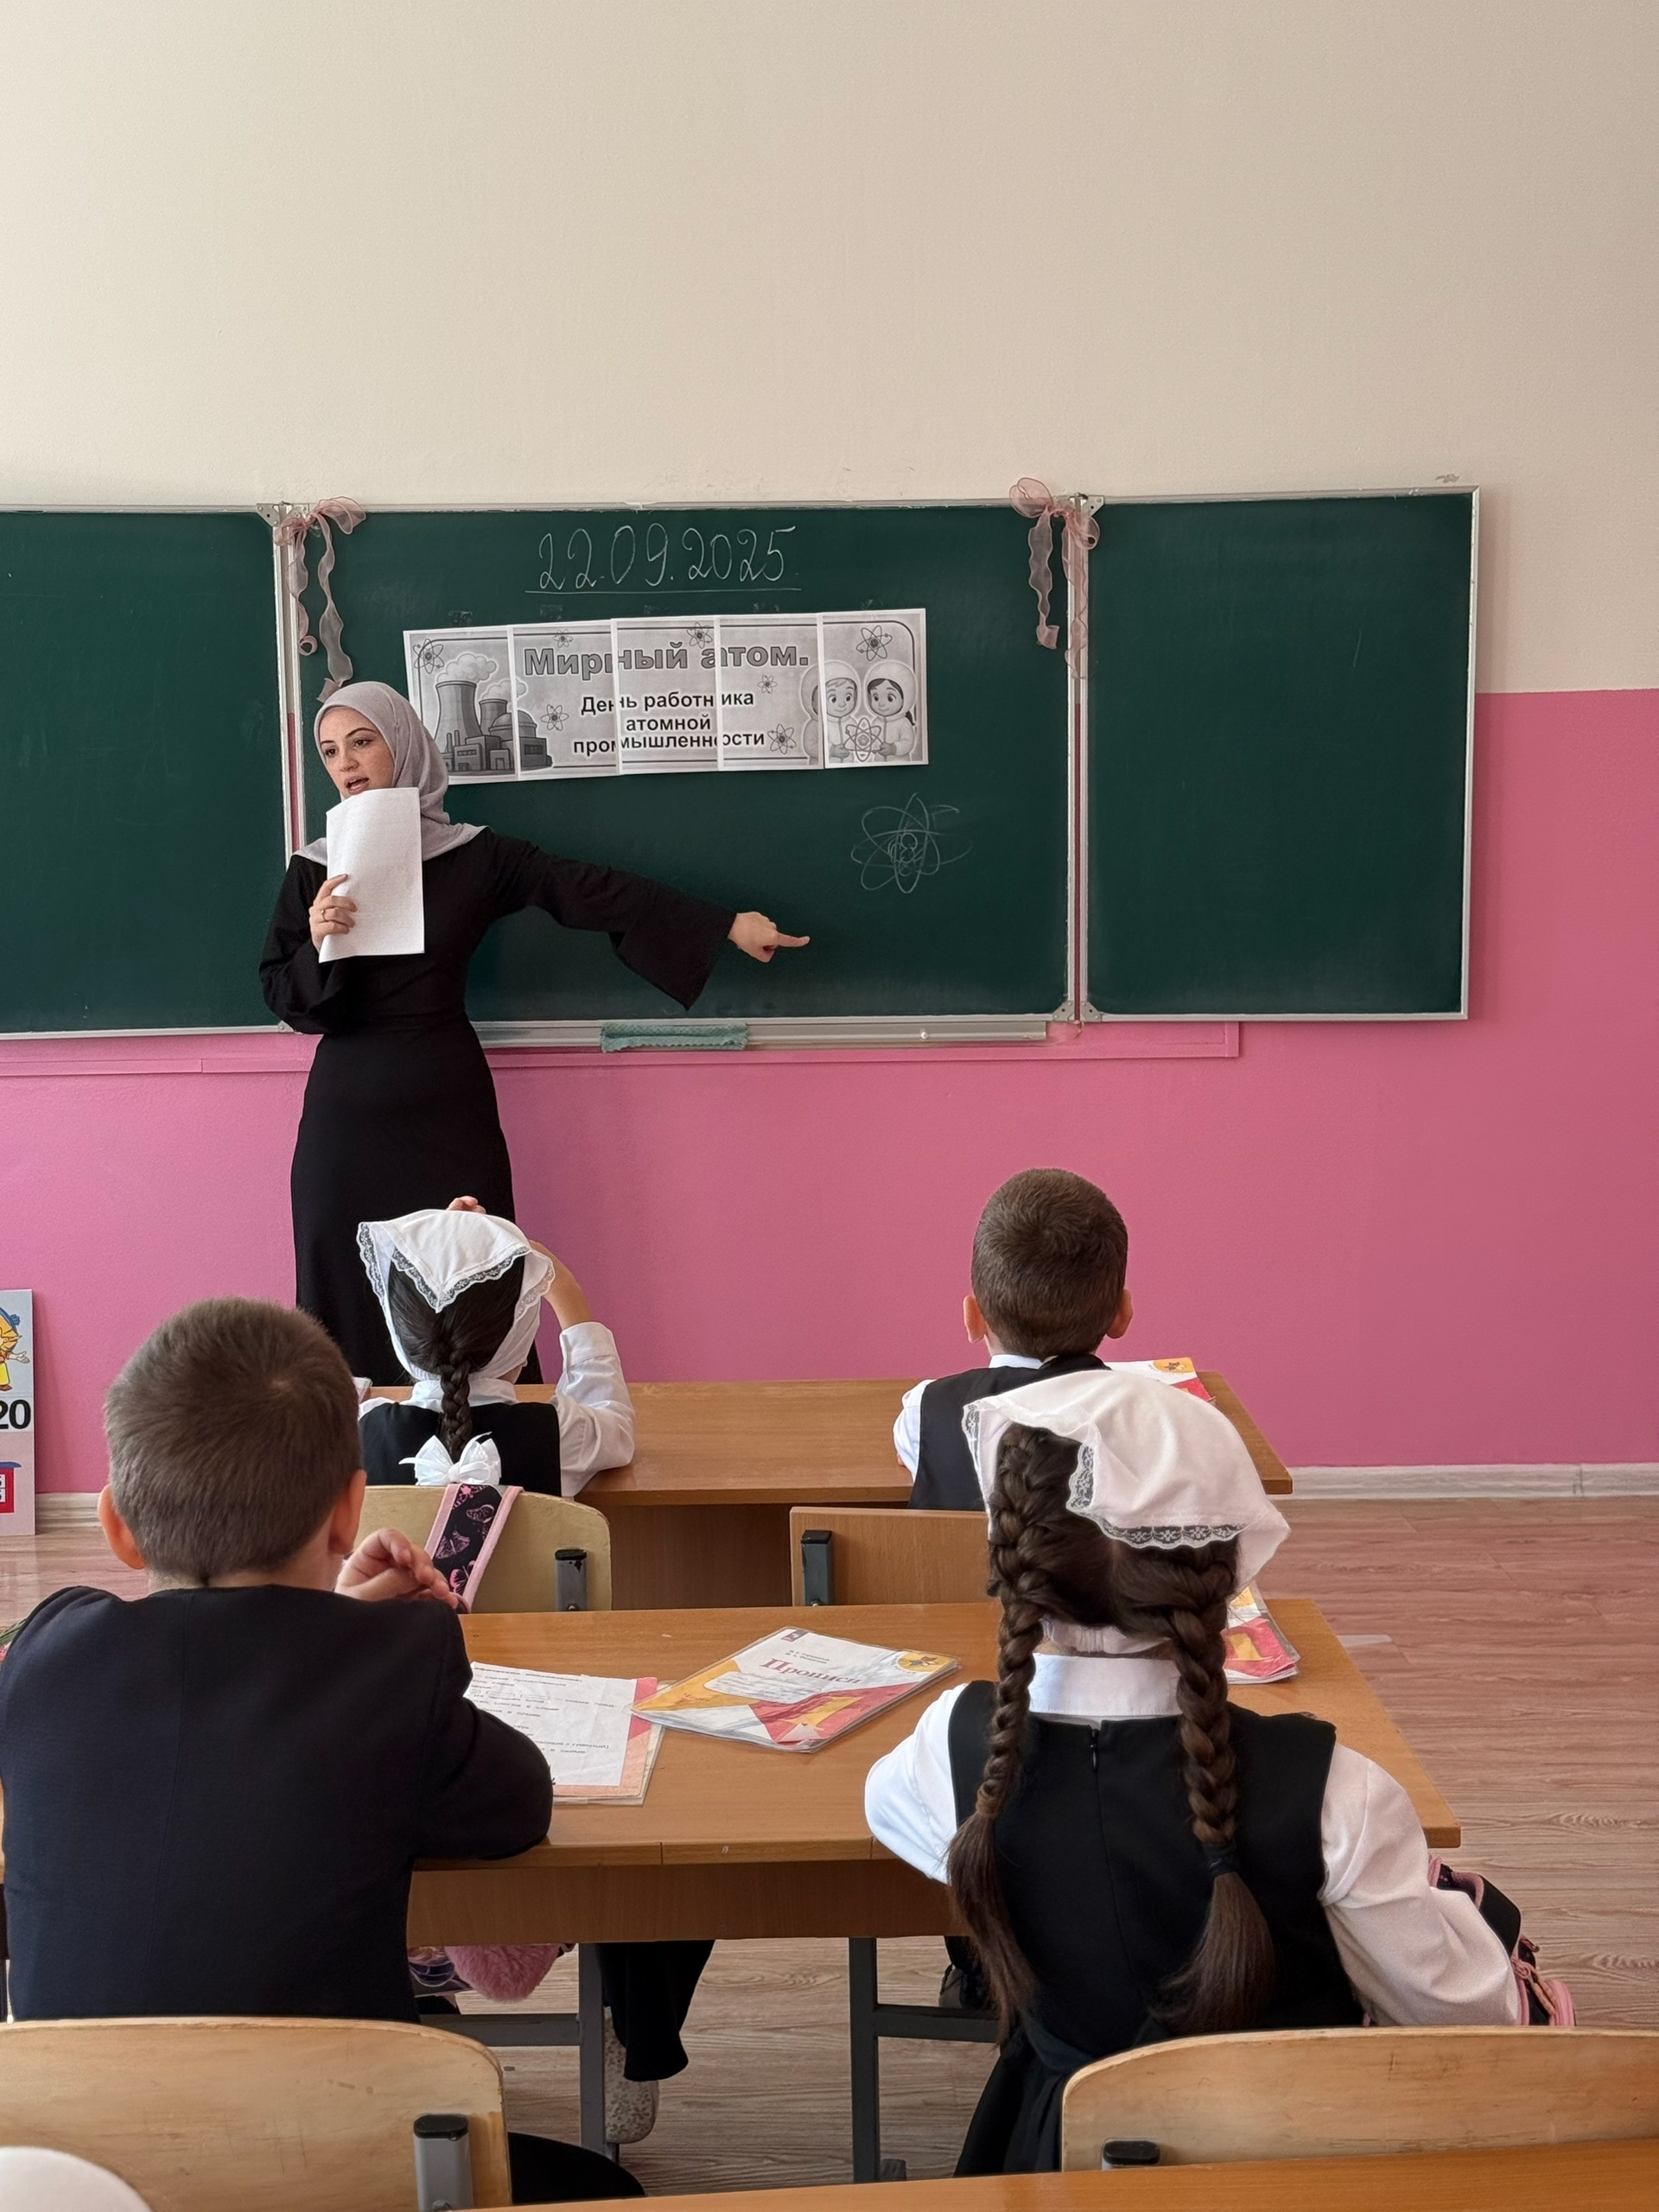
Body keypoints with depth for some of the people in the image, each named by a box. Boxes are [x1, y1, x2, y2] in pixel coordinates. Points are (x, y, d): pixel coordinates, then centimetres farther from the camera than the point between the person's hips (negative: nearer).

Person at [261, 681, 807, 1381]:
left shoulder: (472, 856, 0)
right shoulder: (314, 868, 4)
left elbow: (591, 891, -4)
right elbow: (282, 1000, 3)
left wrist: (727, 924, -8)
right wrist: (318, 946, -19)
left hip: (447, 1105, -1)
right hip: (347, 1111, 1)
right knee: (348, 1299, 4)